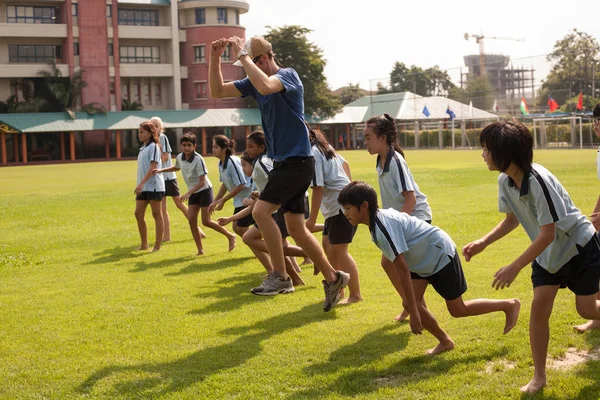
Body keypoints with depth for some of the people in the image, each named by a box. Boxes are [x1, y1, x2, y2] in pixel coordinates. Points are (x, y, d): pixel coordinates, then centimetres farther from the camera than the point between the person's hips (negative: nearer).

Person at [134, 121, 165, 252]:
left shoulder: (153, 147, -9)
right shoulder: (143, 148, 16)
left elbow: (153, 167, -18)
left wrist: (141, 183, -24)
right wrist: (140, 185, 15)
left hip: (154, 186, -8)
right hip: (143, 187, 8)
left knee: (156, 214, -2)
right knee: (138, 213, 5)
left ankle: (157, 245, 3)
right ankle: (144, 244, 13)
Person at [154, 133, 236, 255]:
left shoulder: (198, 159, -22)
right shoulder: (180, 157, -2)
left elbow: (202, 182, -23)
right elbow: (176, 168, 24)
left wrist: (188, 193, -29)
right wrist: (162, 170, 13)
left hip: (204, 190, -6)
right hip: (193, 192, 6)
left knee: (206, 221, -8)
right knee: (191, 219, -5)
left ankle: (230, 236, 10)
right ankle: (200, 250, 2)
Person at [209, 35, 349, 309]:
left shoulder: (288, 75, -13)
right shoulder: (254, 82, 10)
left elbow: (265, 86, -36)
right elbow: (217, 91, 8)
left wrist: (242, 56, -26)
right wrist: (215, 57, -4)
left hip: (297, 161, -9)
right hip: (283, 163, 9)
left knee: (260, 211, -18)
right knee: (296, 228, 9)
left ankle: (280, 276, -9)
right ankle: (333, 278, 18)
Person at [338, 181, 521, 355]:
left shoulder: (383, 226, -32)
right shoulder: (379, 218, -4)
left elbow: (403, 270, -33)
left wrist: (414, 312, -31)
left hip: (441, 255, -9)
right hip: (423, 260, 9)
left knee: (457, 309, 4)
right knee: (409, 302, -4)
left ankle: (510, 305, 21)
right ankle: (445, 342, 13)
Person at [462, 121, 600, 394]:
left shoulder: (538, 180, -34)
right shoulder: (505, 181, -10)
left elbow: (547, 233, -31)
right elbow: (512, 220, 7)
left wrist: (514, 267, -30)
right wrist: (483, 243, -6)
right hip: (548, 252, 6)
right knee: (539, 306, -3)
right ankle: (539, 376, 4)